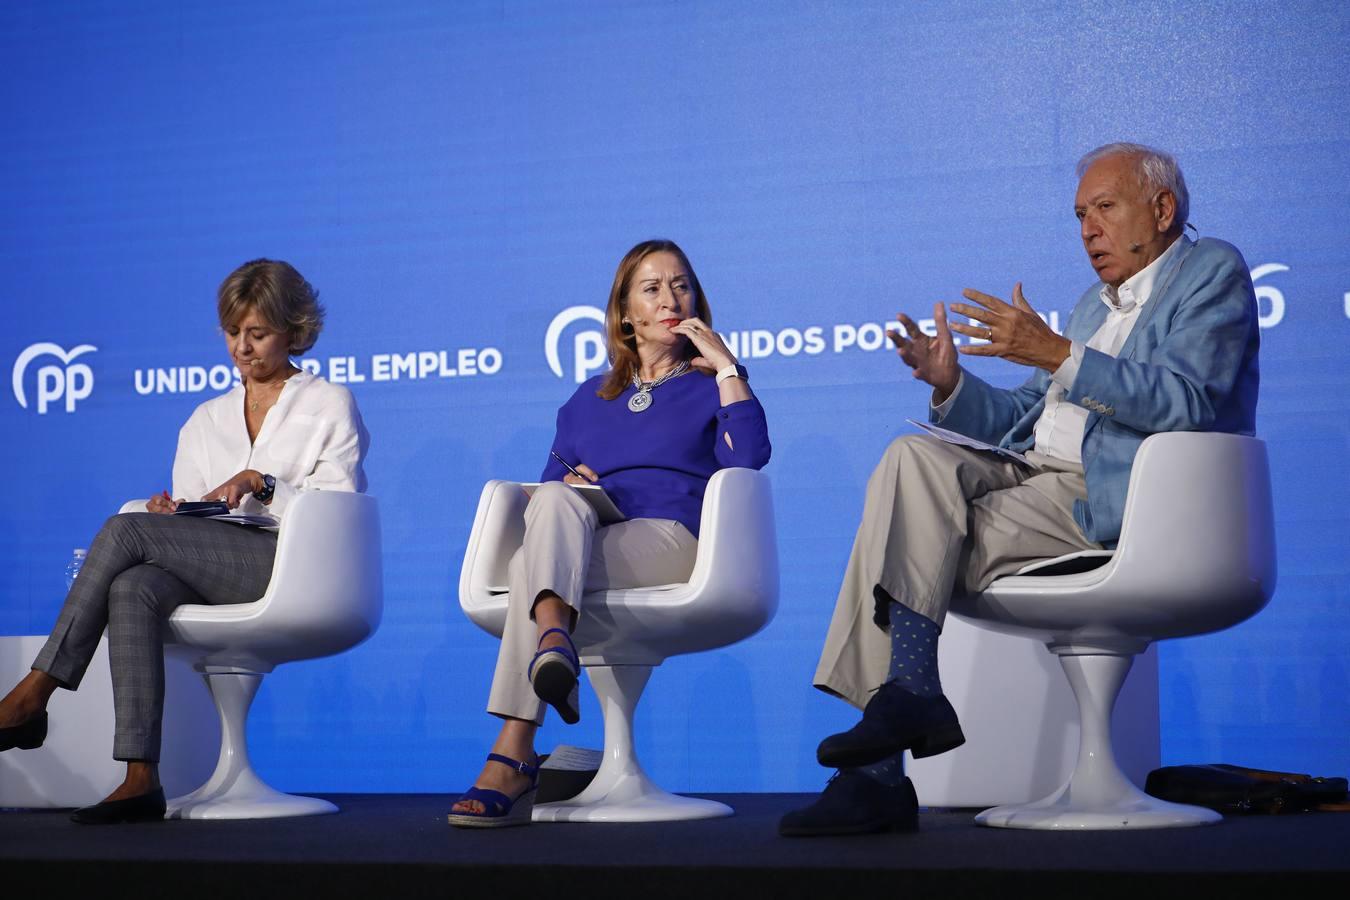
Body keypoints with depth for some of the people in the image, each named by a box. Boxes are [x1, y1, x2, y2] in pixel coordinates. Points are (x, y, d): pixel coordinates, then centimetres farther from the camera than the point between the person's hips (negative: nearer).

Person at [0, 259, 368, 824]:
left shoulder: (330, 405, 12)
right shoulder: (207, 418, 27)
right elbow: (194, 519, 22)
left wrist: (260, 483, -12)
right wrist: (171, 511, -2)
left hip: (293, 566, -5)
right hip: (209, 574, 5)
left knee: (125, 529, -25)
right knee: (133, 590, -32)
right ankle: (140, 779, -38)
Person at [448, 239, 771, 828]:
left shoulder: (710, 386, 18)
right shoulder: (588, 401, 29)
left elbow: (749, 456, -4)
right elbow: (549, 486, 26)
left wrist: (726, 364, 1)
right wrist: (568, 485, 3)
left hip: (674, 543, -3)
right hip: (577, 546, 4)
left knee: (531, 562, -32)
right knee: (556, 500, -33)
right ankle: (555, 641, -58)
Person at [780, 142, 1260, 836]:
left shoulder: (1212, 271, 4)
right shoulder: (1094, 305, 29)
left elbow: (1188, 403, -14)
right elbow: (1024, 416, 23)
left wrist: (1058, 356, -19)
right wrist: (951, 385, 3)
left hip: (1114, 494, -7)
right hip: (1032, 474, 7)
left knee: (916, 537, -22)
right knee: (914, 455, -20)